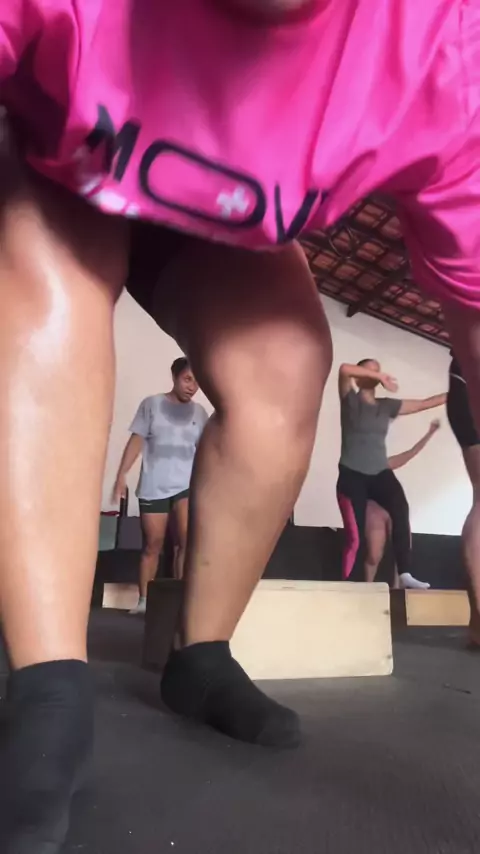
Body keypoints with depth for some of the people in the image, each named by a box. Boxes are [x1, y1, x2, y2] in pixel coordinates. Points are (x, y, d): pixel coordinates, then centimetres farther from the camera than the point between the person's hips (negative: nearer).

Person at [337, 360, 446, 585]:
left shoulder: (387, 405, 13)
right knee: (355, 537, -6)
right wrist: (380, 376, -18)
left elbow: (423, 404, 14)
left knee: (400, 508, -26)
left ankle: (405, 574, -26)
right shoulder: (350, 401, 1)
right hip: (352, 475, -3)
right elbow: (344, 369, -17)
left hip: (380, 473, 3)